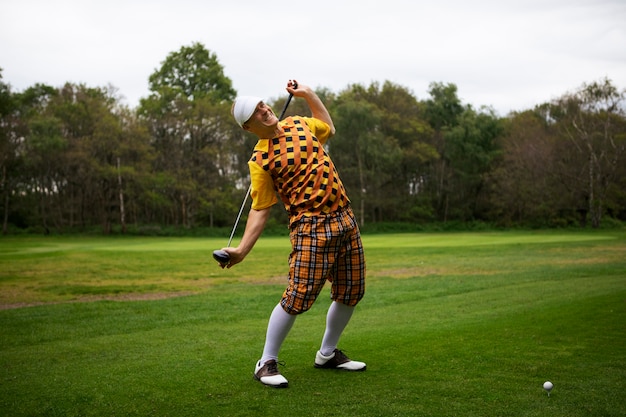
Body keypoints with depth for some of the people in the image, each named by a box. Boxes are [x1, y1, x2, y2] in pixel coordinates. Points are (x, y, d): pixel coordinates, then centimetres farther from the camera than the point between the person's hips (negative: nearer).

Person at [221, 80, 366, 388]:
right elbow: (260, 210, -7)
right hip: (311, 225, -7)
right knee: (298, 297, -15)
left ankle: (327, 354, 31)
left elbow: (328, 127, 33)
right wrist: (242, 249, -19)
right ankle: (266, 363, 4)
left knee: (350, 293, 11)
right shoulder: (260, 159, -7)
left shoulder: (298, 124, 11)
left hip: (345, 219, 7)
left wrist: (307, 93, 24)